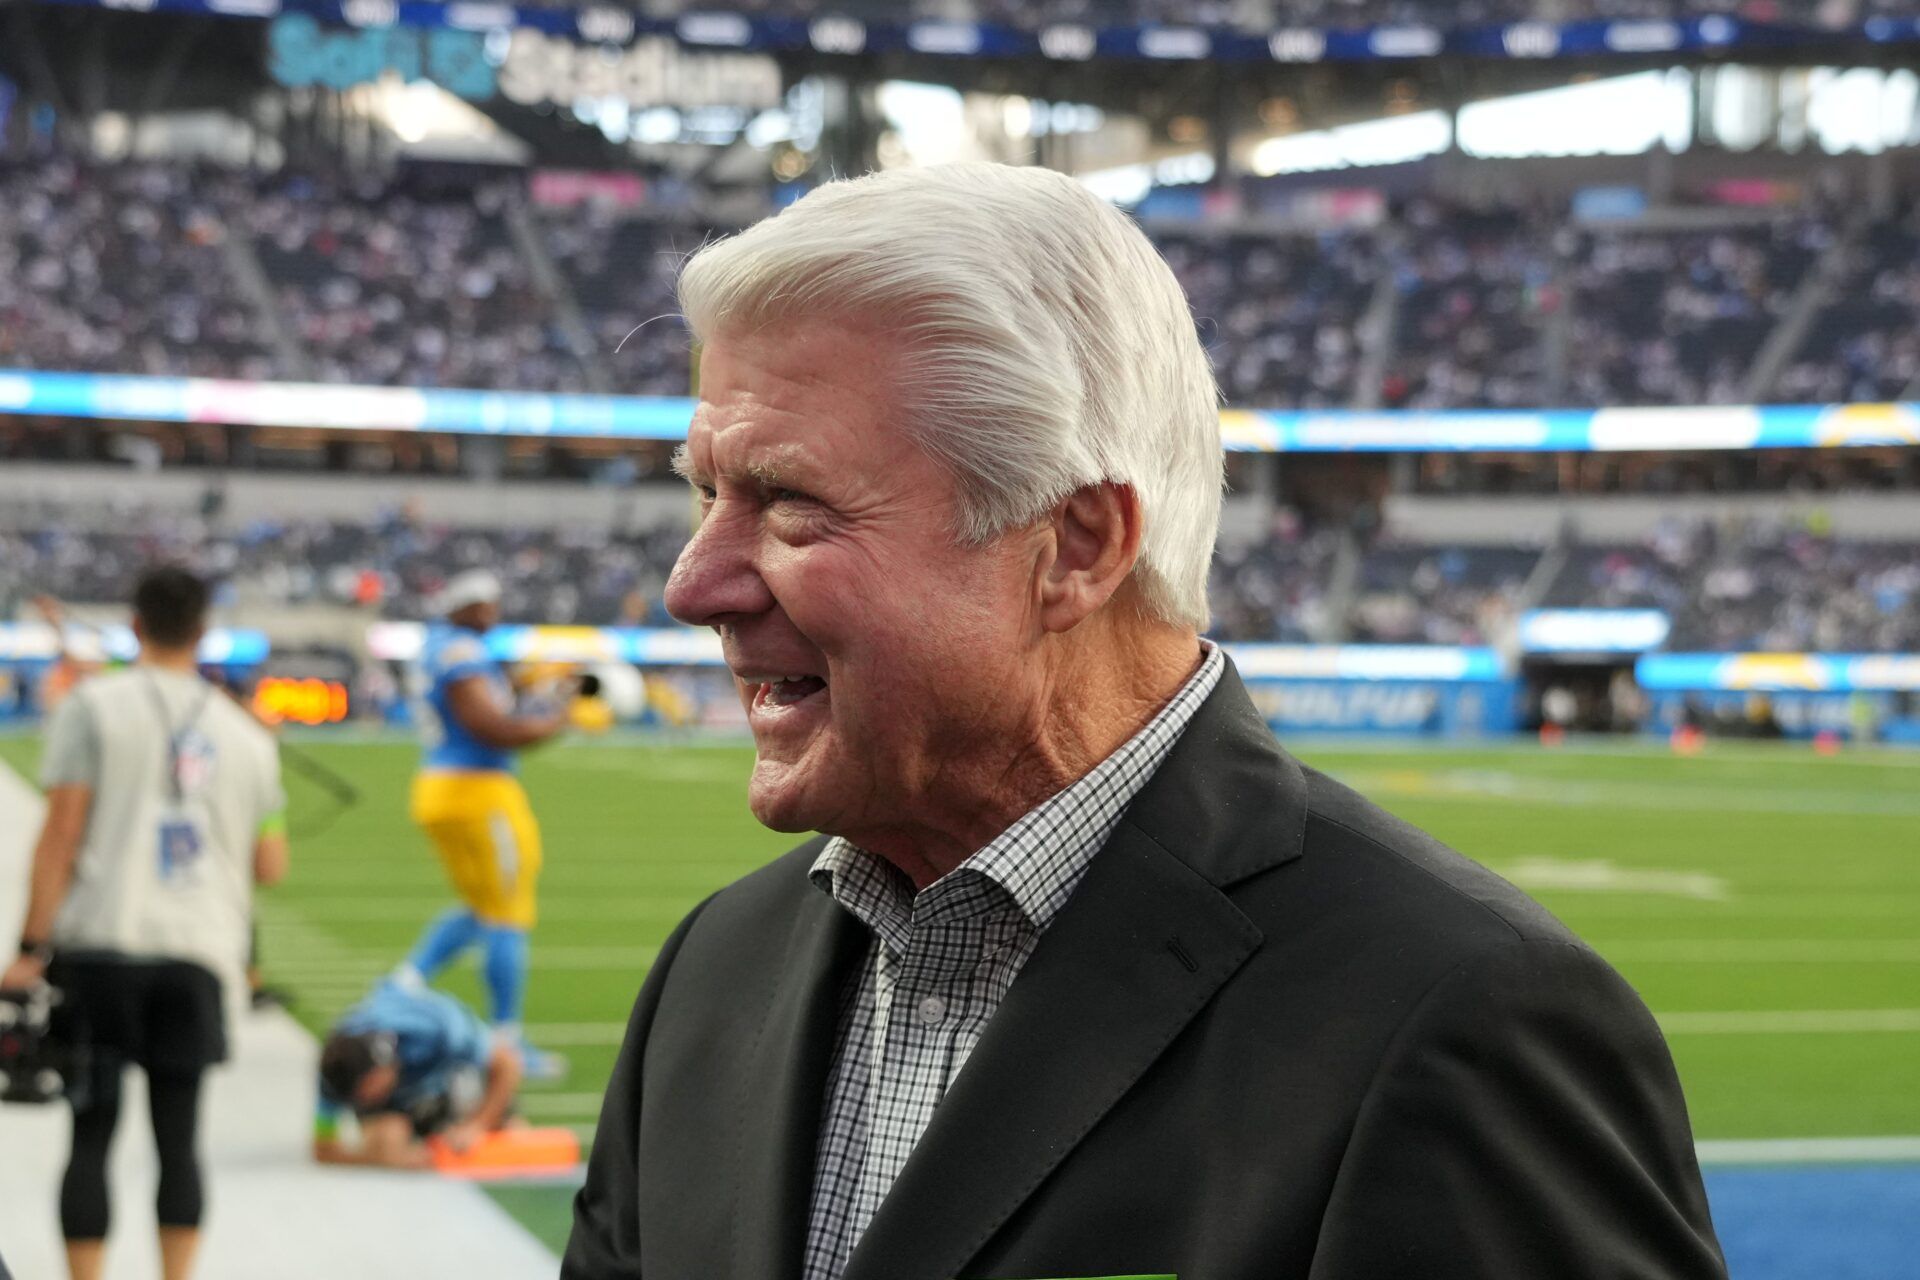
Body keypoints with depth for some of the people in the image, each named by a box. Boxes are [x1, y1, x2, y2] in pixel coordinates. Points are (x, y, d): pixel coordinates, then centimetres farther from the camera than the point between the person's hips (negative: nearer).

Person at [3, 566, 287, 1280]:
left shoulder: (94, 706, 0)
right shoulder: (245, 734, 10)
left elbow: (61, 835, -6)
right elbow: (271, 867, 12)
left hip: (101, 948, -2)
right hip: (200, 954, 2)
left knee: (91, 1135, 3)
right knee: (178, 1137, 9)